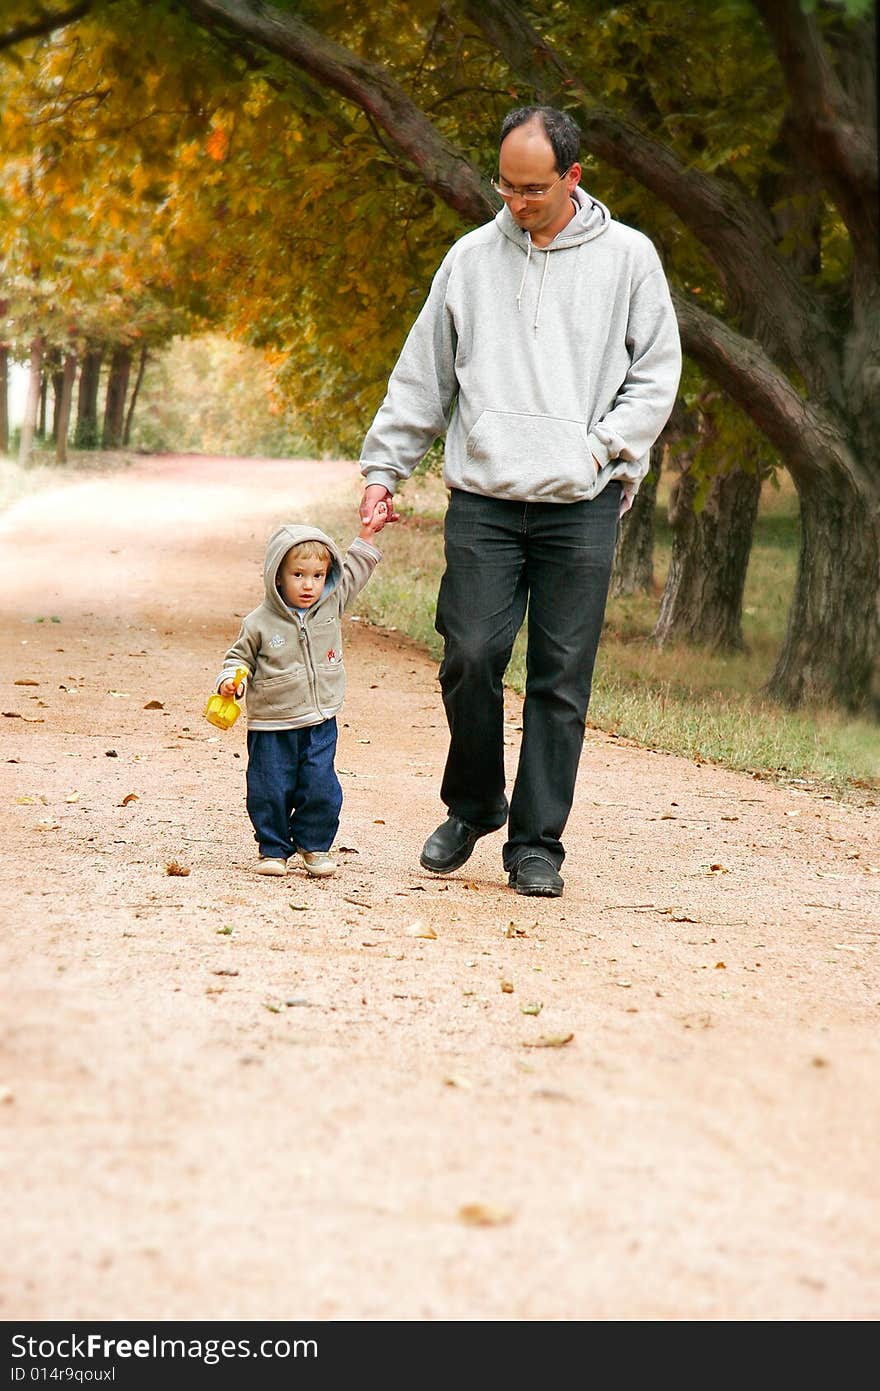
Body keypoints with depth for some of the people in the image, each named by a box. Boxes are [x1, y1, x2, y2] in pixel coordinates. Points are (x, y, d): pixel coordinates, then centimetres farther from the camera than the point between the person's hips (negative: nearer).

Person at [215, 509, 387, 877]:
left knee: (321, 789, -1)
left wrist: (367, 535, 12)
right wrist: (230, 679, -16)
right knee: (270, 791, 1)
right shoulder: (259, 624, -8)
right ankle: (273, 849, 17)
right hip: (272, 727, -2)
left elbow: (353, 572, 15)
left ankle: (314, 846, 16)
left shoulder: (332, 605, 2)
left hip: (320, 723, 2)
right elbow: (240, 656, 3)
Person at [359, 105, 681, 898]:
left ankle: (537, 845, 7)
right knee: (471, 657, -7)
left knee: (561, 680, -1)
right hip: (483, 499, 1)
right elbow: (422, 377, 15)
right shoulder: (472, 259, 10)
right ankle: (474, 806, 17)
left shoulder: (626, 258, 5)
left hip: (581, 506, -1)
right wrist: (384, 467, 10)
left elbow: (657, 374, 7)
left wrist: (600, 447, -6)